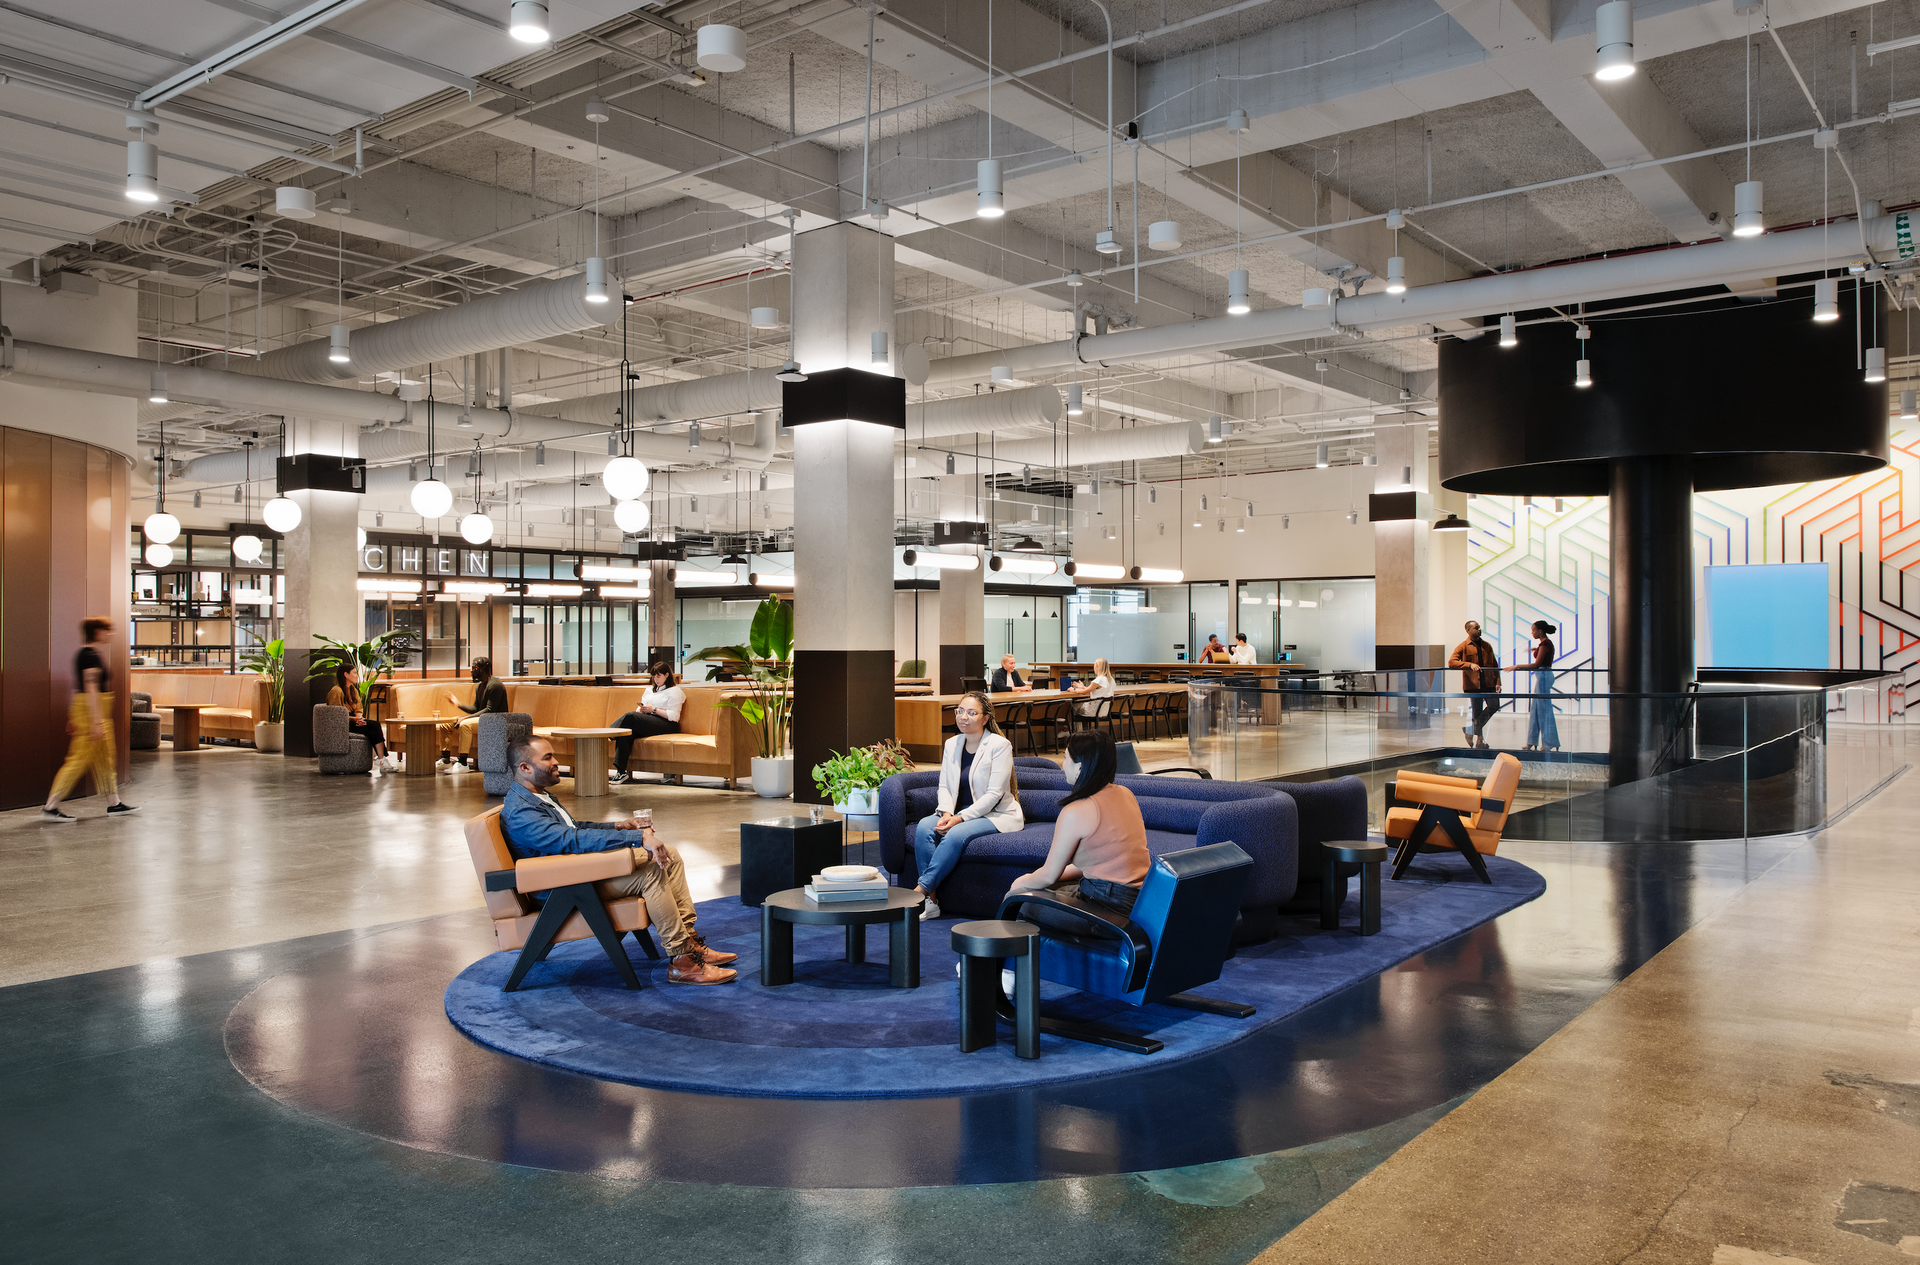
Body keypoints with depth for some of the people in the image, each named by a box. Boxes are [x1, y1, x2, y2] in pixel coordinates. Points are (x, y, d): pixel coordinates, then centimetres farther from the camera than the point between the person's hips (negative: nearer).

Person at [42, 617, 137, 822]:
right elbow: (91, 690, -21)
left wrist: (73, 718, 22)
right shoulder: (91, 656, -16)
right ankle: (50, 807, -3)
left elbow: (78, 688, 18)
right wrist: (97, 722, -23)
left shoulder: (83, 654, 14)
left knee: (106, 759, 14)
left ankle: (114, 804, 20)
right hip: (93, 713, -10)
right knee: (79, 760, -7)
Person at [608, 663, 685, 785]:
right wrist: (642, 709, 4)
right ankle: (621, 772, -37)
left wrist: (654, 710, -10)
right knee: (627, 732, -29)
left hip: (667, 725, -7)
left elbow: (674, 716, -6)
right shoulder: (650, 689, 31)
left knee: (630, 716, -29)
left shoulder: (675, 691, 7)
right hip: (647, 723, 7)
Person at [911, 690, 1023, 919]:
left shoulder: (999, 745, -10)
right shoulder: (951, 744, 9)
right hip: (958, 814, 6)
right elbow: (944, 786, 9)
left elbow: (994, 794, -16)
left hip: (996, 815, -5)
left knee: (956, 834, -34)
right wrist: (947, 813, -13)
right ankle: (930, 900, -25)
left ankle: (920, 890, -27)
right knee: (924, 827, -23)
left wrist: (960, 817, -22)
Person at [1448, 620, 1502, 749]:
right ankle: (1480, 739, 15)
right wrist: (1470, 665, -24)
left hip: (1488, 684, 4)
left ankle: (1471, 729, 1)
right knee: (1477, 712, 1)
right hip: (1473, 684, -4)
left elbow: (1495, 665, 15)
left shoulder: (1486, 646, 14)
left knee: (1494, 706, -13)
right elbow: (1451, 662, -13)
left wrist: (1497, 682, 3)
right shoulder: (1463, 647, 0)